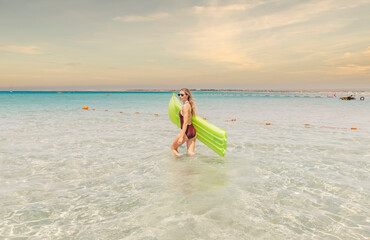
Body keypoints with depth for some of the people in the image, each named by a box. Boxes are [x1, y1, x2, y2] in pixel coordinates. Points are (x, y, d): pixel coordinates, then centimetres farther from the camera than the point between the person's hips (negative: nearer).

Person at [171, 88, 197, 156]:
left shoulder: (185, 106, -16)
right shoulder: (189, 105, 12)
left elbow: (185, 123, -21)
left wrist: (181, 137, -22)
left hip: (186, 131, -9)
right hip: (193, 131, 9)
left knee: (173, 148, 12)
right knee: (190, 152, 9)